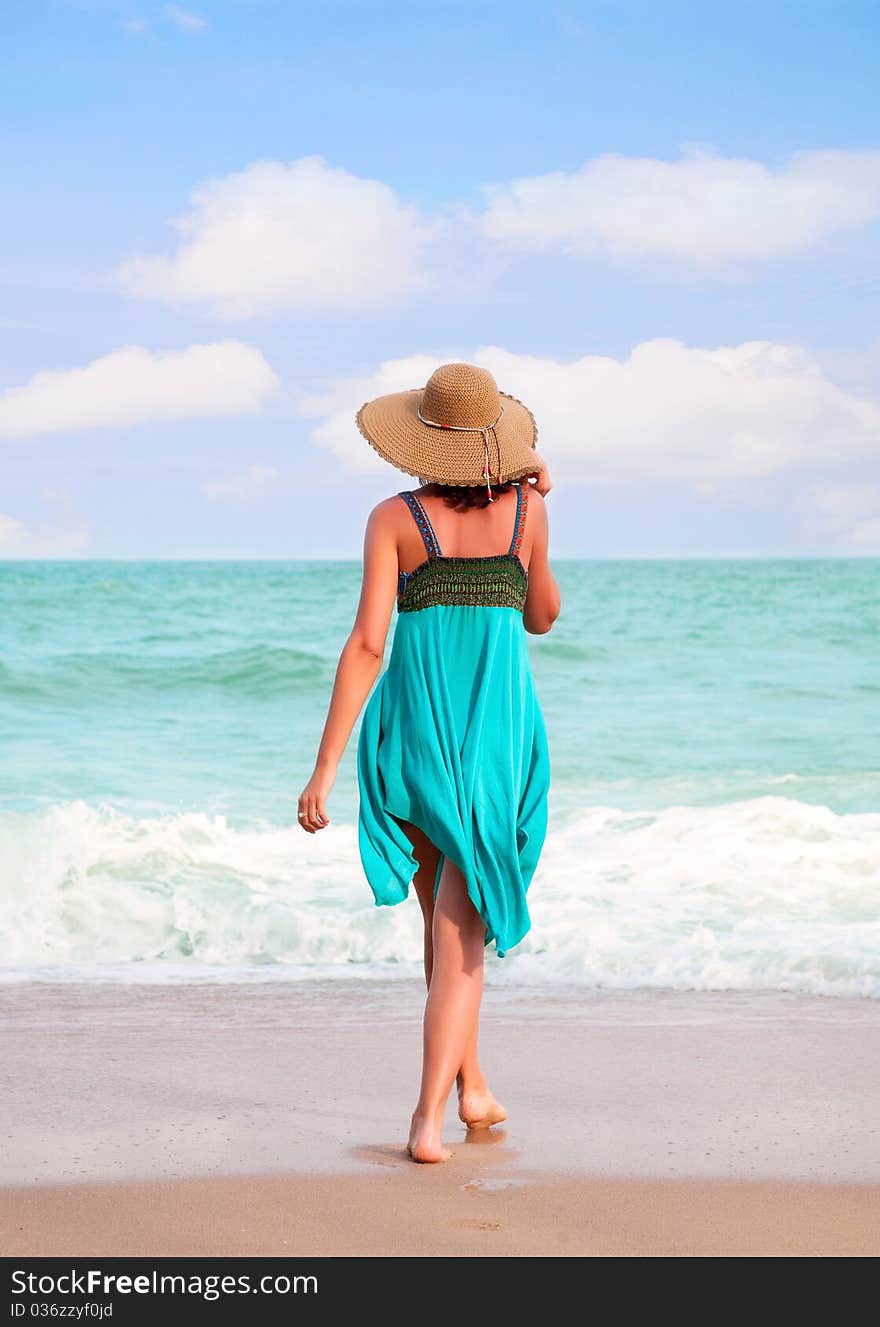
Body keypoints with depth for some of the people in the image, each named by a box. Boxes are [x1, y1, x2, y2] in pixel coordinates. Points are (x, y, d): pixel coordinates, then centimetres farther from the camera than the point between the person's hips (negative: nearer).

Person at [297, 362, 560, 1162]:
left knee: (446, 919, 21)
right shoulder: (525, 509, 1)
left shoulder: (394, 518, -4)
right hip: (500, 736, 0)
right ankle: (429, 1118, -14)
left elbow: (368, 644, -11)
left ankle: (471, 1085, 34)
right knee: (461, 933, -1)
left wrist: (326, 767, -11)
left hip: (414, 731, 1)